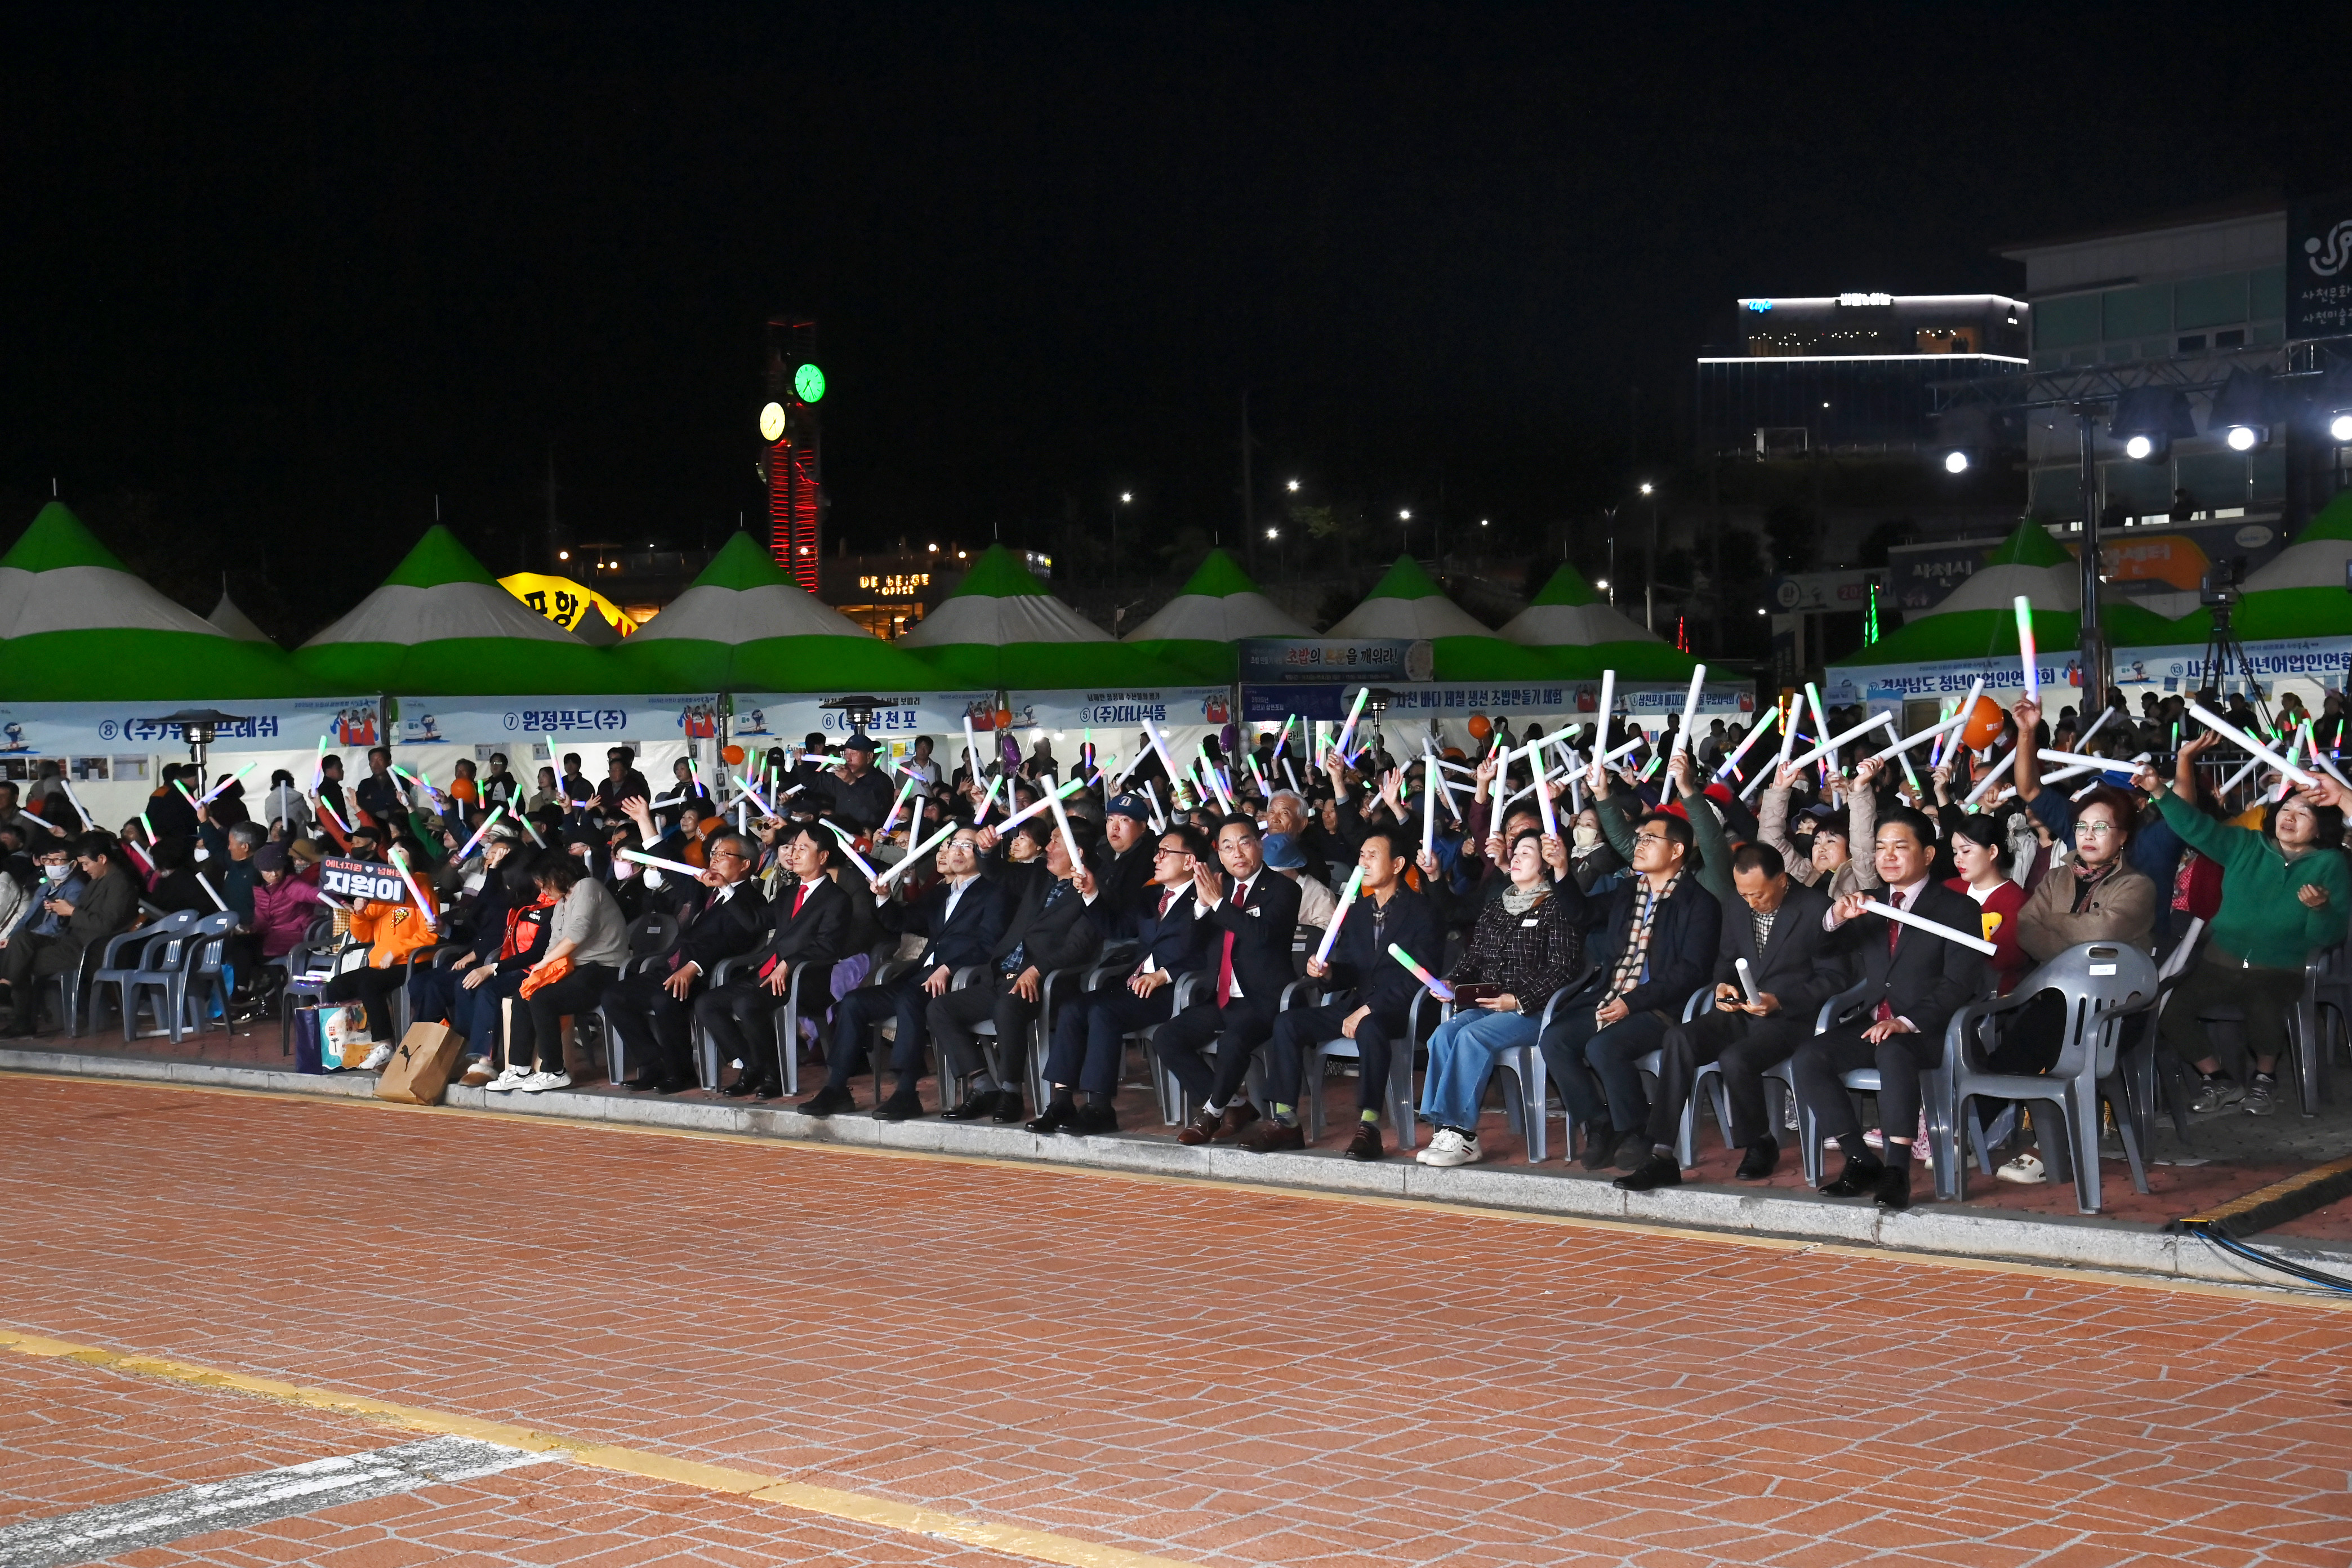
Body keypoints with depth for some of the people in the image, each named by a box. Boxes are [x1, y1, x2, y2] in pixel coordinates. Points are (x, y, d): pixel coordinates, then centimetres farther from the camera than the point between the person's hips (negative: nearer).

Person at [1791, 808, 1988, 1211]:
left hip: (1928, 1031, -5)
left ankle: (1897, 1171, -38)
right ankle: (1862, 1161, -16)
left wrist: (1907, 1023, -23)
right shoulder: (1868, 908, 19)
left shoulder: (1957, 908, 3)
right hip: (1874, 1024, 5)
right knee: (1808, 1058, -20)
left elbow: (1959, 984, -9)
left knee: (1892, 1053, -38)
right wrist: (1835, 919, -10)